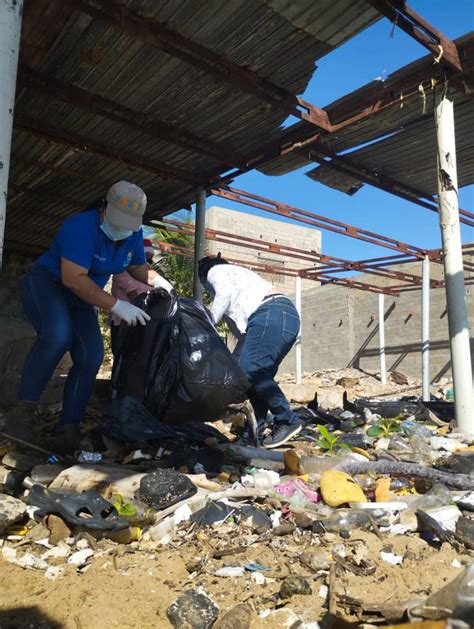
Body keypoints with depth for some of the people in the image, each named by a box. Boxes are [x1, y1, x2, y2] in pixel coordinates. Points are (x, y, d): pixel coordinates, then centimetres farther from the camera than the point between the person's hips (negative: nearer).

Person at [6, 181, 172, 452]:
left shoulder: (133, 235, -4)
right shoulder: (82, 226, -27)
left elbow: (138, 266, 13)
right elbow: (73, 278, -34)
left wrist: (159, 281, -10)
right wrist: (116, 305, -36)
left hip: (79, 298, 7)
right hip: (46, 283, -7)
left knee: (91, 358, -11)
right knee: (58, 336, -36)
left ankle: (69, 429, -3)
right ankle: (23, 410, -22)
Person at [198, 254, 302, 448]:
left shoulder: (215, 271, 17)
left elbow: (225, 292, -10)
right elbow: (243, 333, 32)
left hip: (271, 312, -9)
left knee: (251, 371, -13)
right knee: (260, 373, 9)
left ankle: (287, 420, -7)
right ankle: (255, 430, 8)